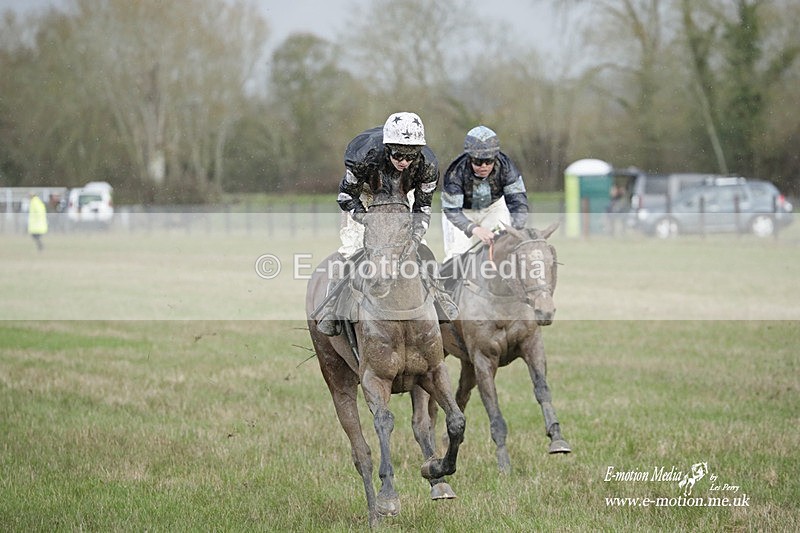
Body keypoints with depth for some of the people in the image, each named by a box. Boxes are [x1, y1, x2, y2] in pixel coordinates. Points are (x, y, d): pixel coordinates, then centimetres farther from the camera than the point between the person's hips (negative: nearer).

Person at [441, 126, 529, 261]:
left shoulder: (505, 166, -29)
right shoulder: (456, 172, -36)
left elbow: (518, 199, -29)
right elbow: (452, 210, -38)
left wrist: (515, 228, -46)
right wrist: (474, 229, -56)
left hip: (494, 207, 2)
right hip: (463, 211, -2)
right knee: (458, 254, -14)